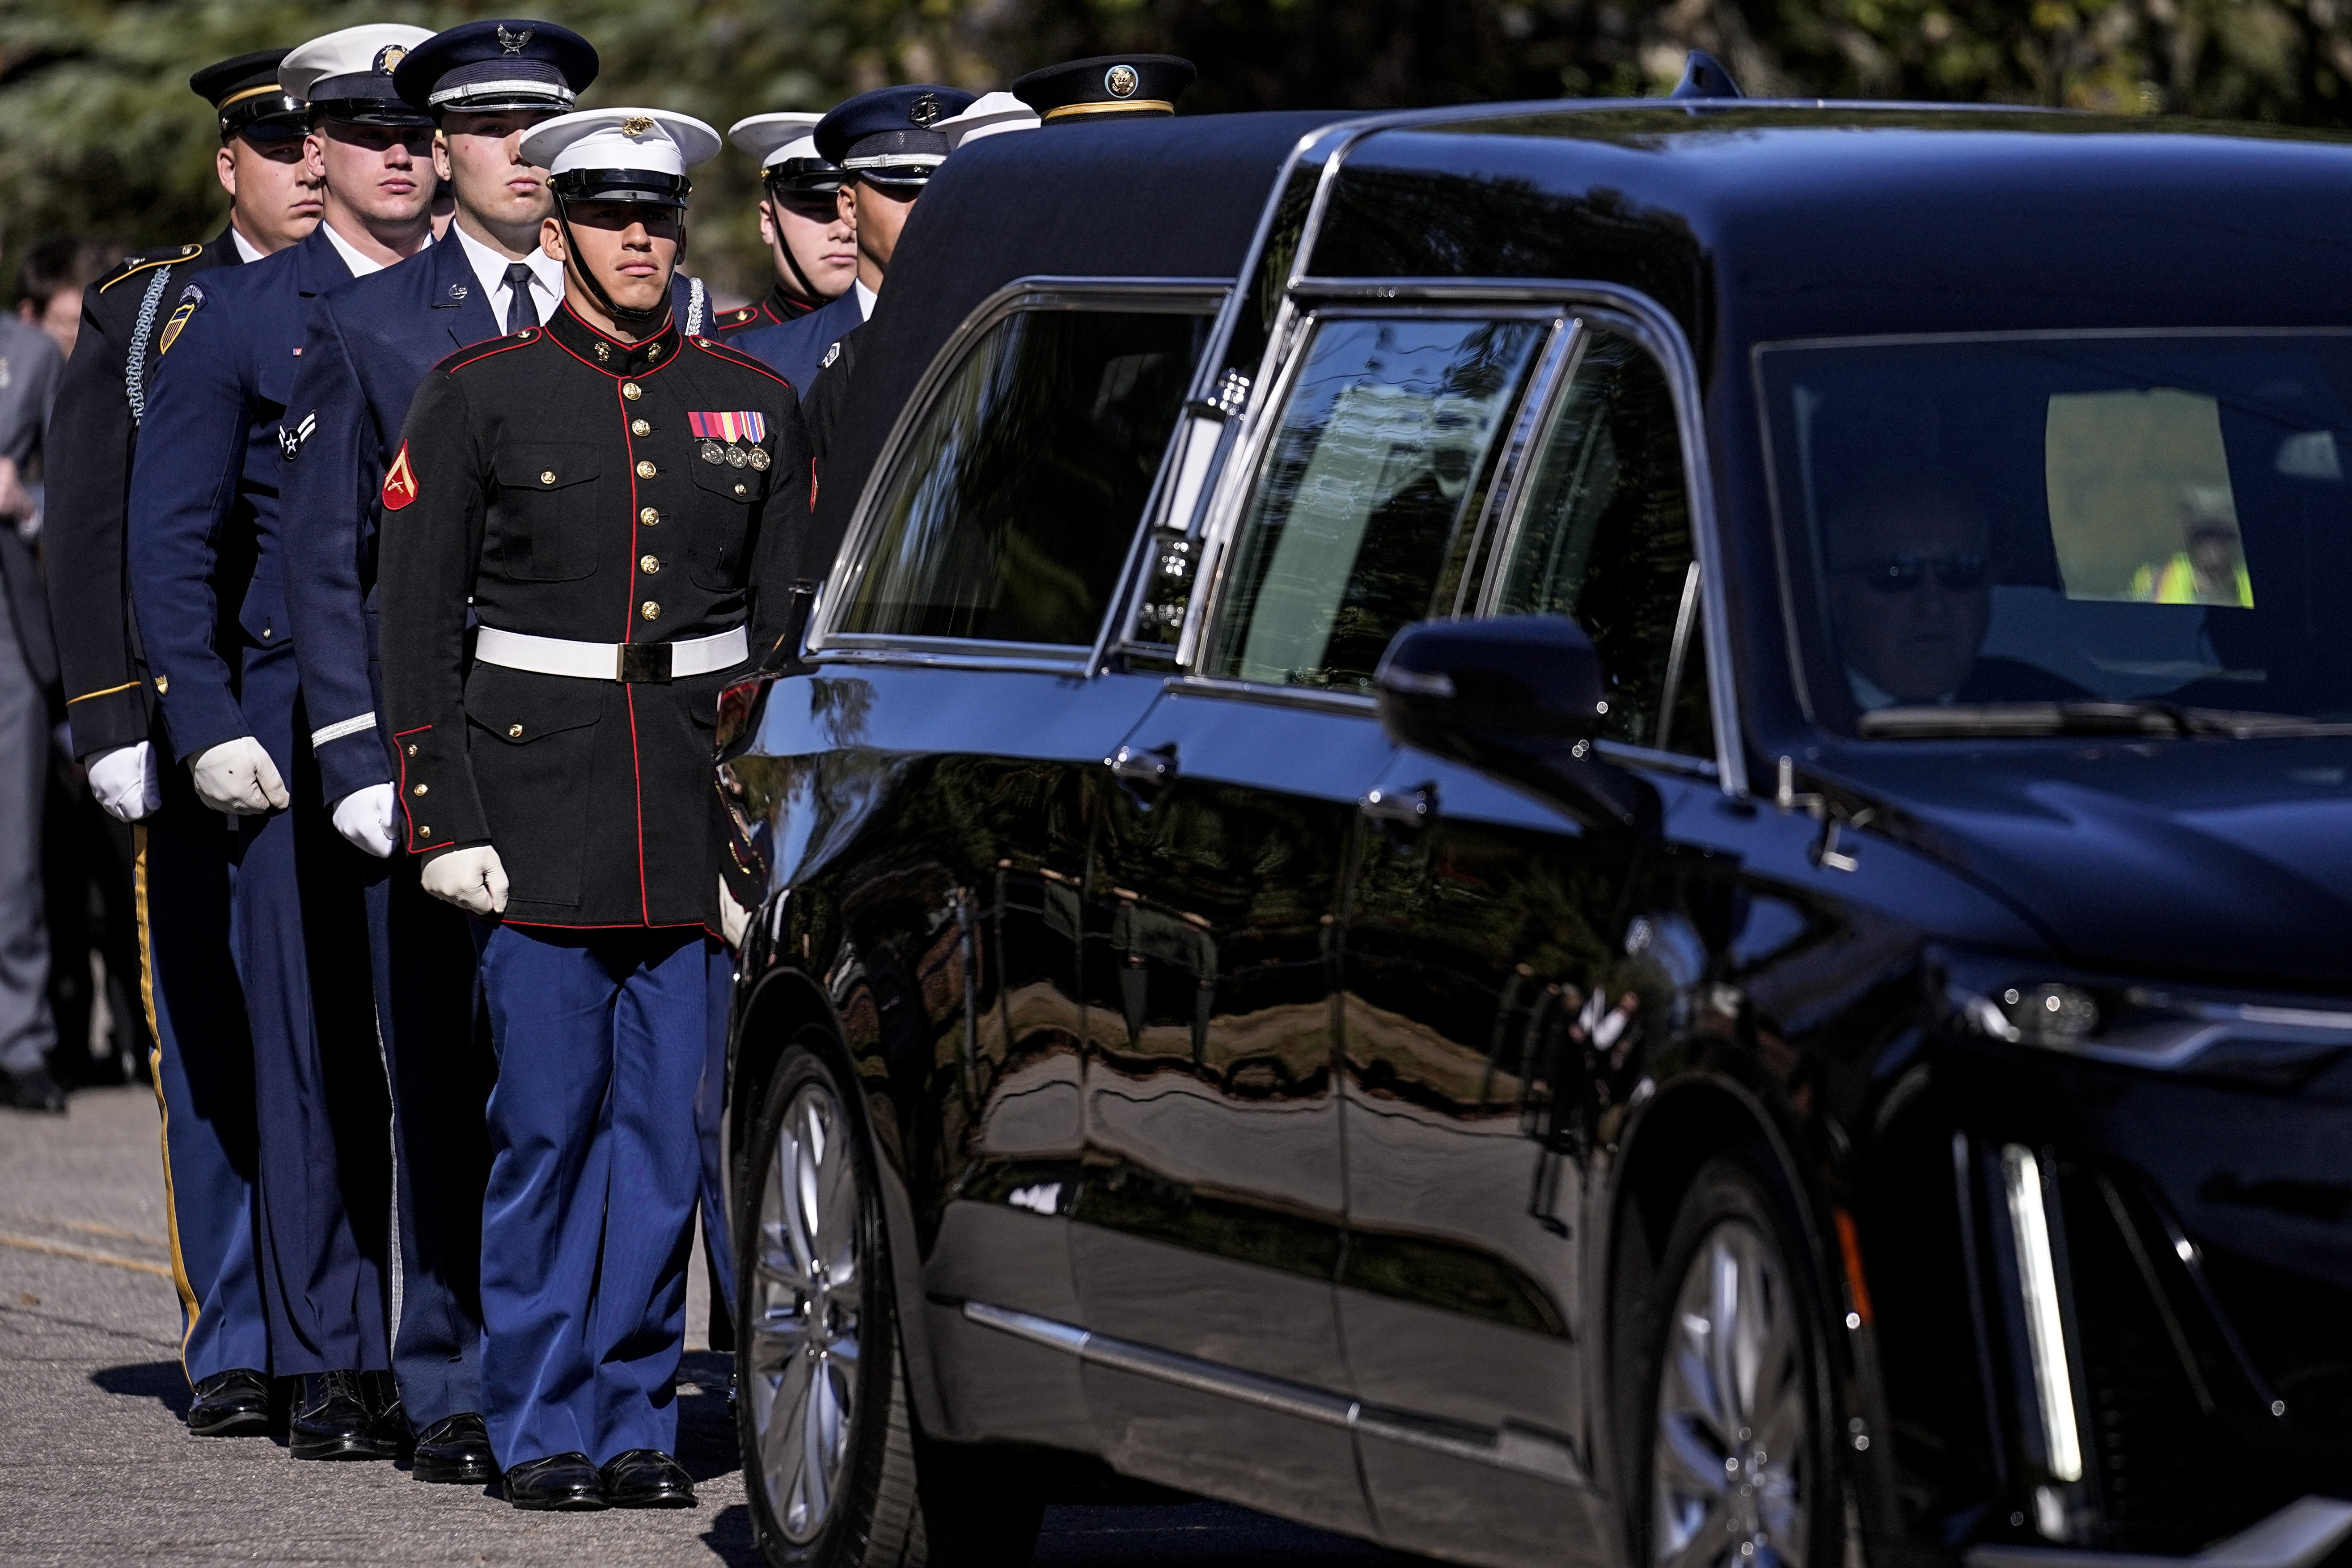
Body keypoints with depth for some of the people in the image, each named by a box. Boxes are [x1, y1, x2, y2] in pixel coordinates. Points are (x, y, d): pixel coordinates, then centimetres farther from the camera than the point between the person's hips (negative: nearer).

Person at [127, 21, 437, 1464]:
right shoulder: (237, 317, 5)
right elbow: (171, 539, 5)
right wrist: (207, 728, -4)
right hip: (301, 732, -1)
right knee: (317, 1047, 0)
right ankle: (338, 1366, 6)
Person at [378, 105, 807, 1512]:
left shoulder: (753, 404, 10)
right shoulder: (479, 396, 3)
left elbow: (788, 621, 12)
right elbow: (417, 617, 1)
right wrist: (443, 819, -6)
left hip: (700, 813, 2)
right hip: (538, 802, -2)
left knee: (669, 1122, 2)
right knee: (547, 1122, -2)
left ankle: (636, 1418, 10)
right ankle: (544, 1428, 5)